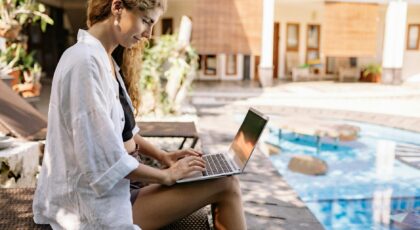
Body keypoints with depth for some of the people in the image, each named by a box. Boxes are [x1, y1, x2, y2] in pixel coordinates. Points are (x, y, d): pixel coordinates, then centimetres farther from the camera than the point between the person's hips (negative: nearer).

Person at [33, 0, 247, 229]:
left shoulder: (103, 60, 9)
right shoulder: (85, 62, -22)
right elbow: (105, 159, -24)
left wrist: (162, 155, 8)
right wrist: (167, 175, -11)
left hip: (111, 189, 9)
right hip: (96, 204, -9)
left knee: (226, 183, 2)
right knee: (225, 186, -12)